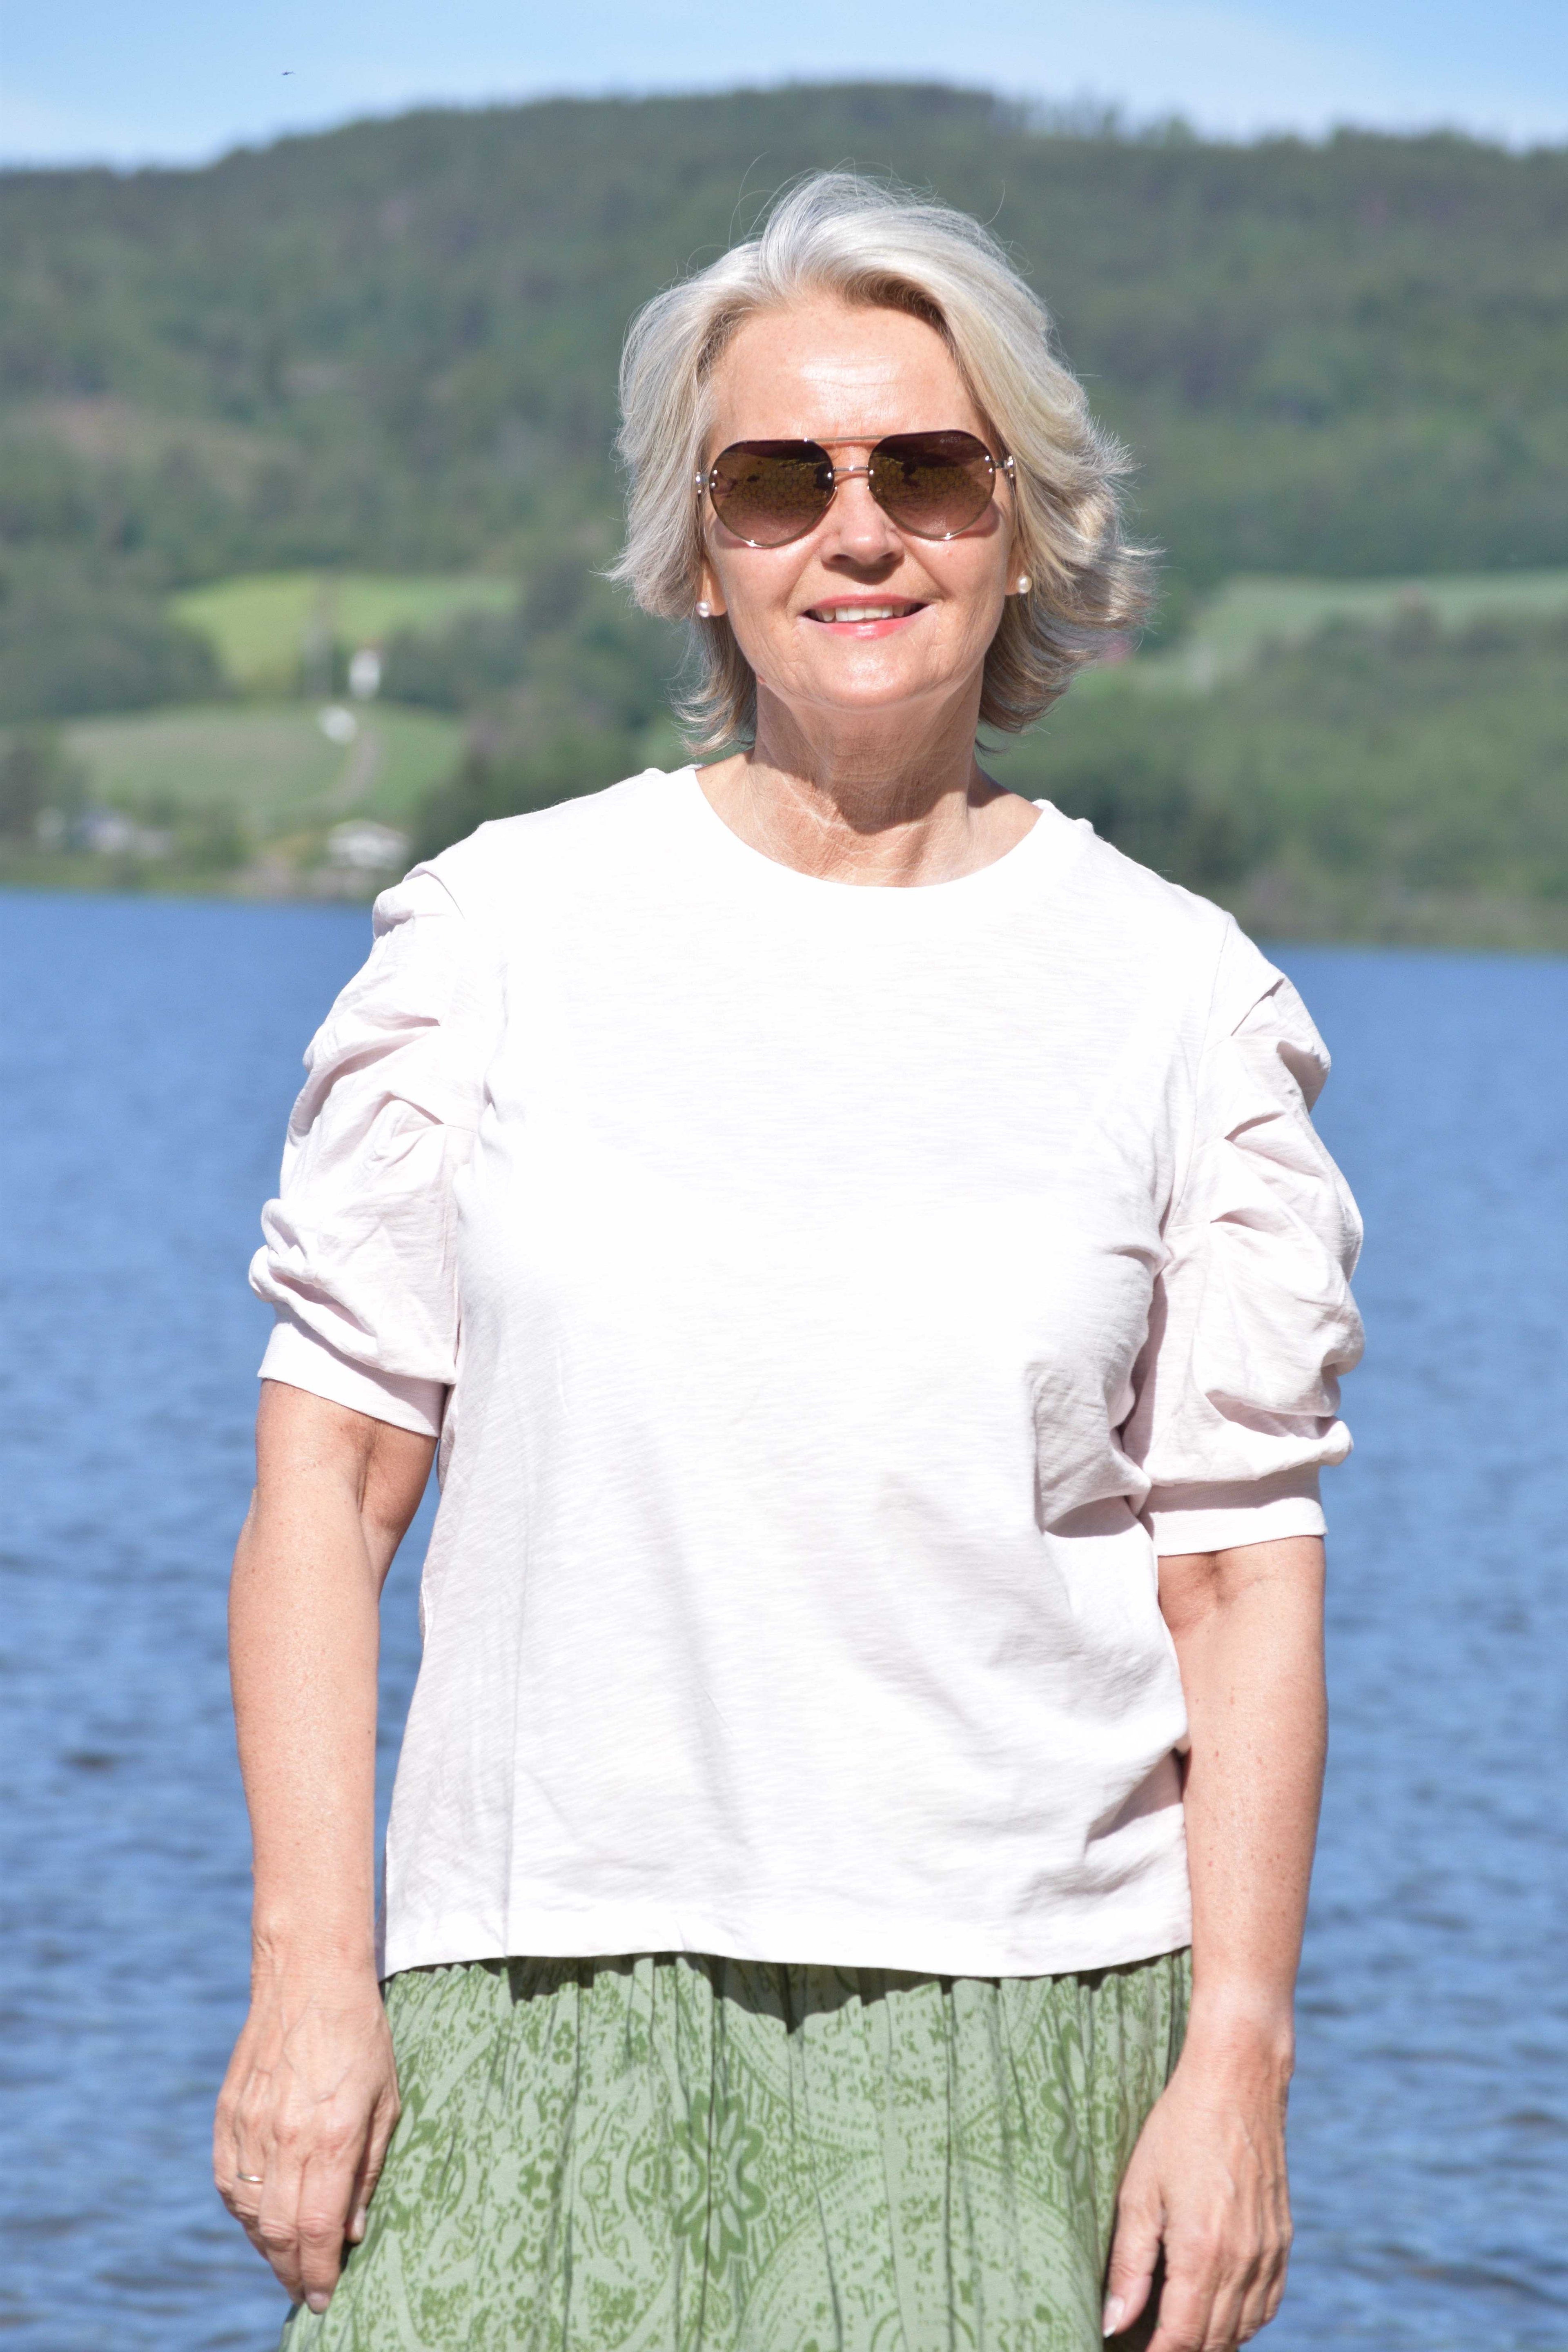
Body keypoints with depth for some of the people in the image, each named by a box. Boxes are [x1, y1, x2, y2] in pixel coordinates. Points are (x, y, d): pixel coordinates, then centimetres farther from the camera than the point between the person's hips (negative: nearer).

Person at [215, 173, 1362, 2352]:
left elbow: (1243, 1570, 3)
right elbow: (329, 1469, 3)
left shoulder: (1182, 1002, 4)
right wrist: (310, 1979, -4)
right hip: (551, 2011, 0)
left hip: (1015, 2019, 0)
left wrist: (1239, 2058, -4)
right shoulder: (507, 931, 3)